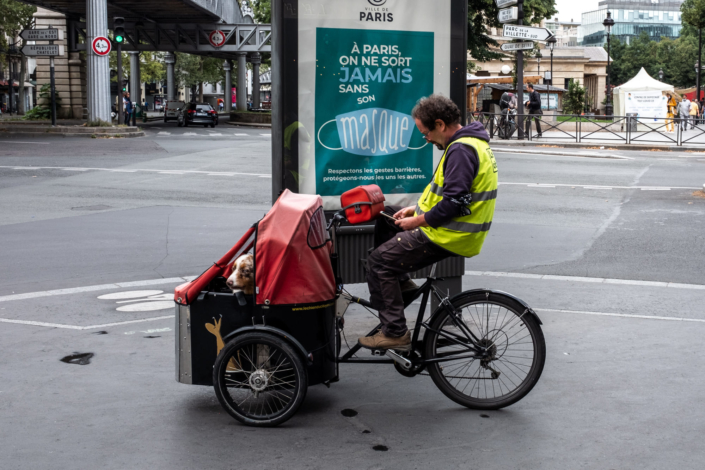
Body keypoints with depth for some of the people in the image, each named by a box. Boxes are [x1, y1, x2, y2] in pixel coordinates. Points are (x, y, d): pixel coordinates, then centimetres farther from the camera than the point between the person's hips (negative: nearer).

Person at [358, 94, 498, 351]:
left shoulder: (461, 151, -21)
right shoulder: (470, 142, 13)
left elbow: (453, 202, -27)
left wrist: (417, 221, -15)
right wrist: (417, 208, 13)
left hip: (449, 236, -11)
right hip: (453, 227, 11)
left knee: (378, 262, -9)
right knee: (385, 218, 22)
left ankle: (395, 333, -8)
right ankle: (400, 281, 23)